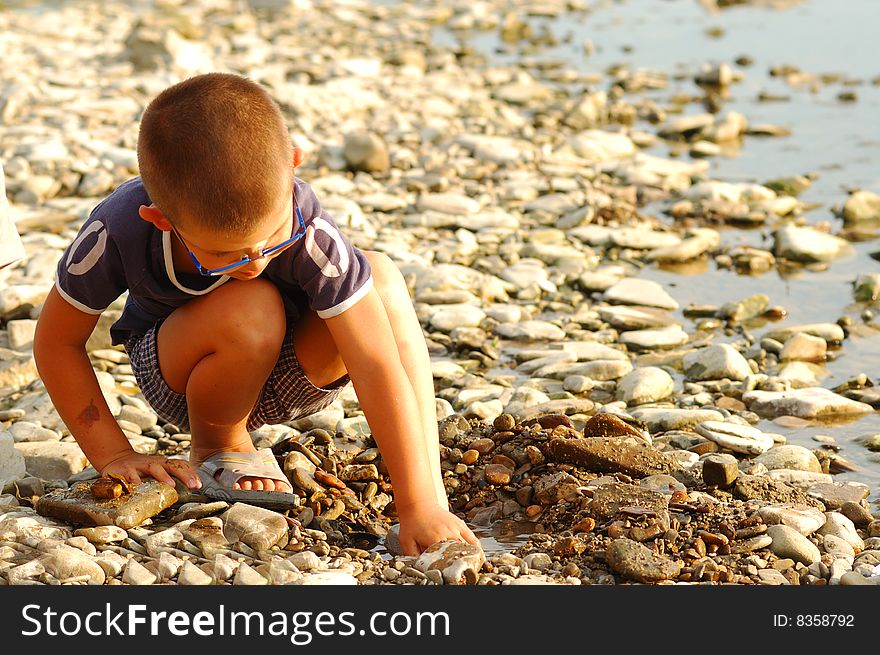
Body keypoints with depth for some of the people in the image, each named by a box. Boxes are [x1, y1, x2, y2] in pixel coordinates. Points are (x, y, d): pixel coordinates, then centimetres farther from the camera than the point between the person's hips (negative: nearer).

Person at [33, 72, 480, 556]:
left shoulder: (309, 232, -36)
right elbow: (57, 340, -15)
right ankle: (216, 447, -5)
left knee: (380, 279, -30)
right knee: (249, 311, -37)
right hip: (177, 380, 0)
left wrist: (422, 505, -40)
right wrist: (113, 454, -18)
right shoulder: (117, 233, -33)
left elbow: (378, 366, -37)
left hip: (285, 376, 1)